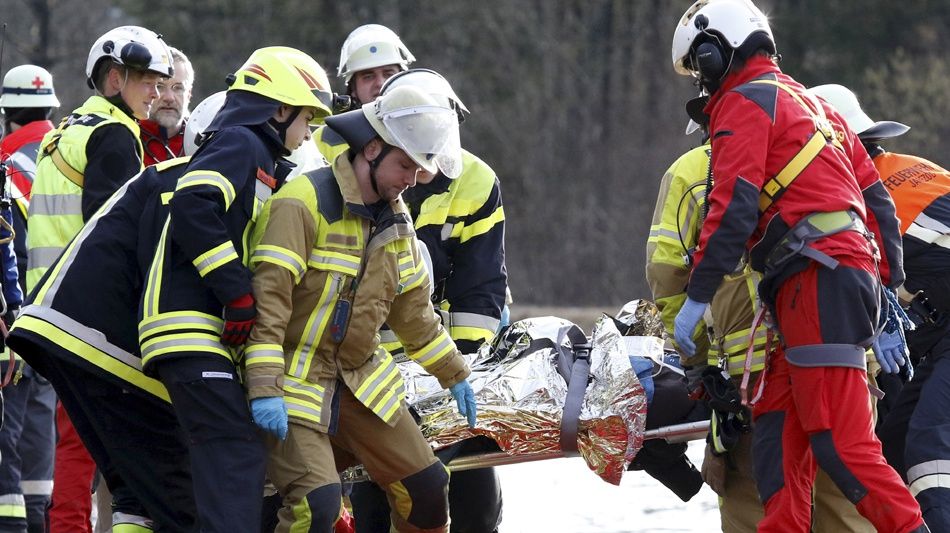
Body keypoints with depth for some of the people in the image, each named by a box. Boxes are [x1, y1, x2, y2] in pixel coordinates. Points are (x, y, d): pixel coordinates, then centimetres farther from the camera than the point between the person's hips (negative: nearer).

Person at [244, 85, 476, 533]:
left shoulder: (394, 219, 9)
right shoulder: (306, 203, -18)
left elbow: (413, 310, 22)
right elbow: (267, 299, -23)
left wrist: (454, 374, 26)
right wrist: (264, 390, -29)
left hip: (360, 379, 8)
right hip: (295, 382, -8)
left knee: (425, 488, 6)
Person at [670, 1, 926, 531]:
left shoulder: (745, 102, -1)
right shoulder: (812, 103, 27)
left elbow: (734, 209, -11)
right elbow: (877, 200, 25)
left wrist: (697, 296, -8)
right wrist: (887, 291, 26)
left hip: (816, 279, -9)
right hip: (857, 270, 9)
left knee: (838, 438, -13)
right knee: (779, 424, 7)